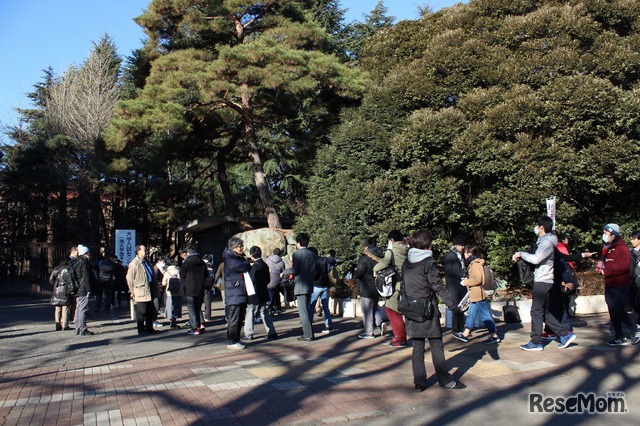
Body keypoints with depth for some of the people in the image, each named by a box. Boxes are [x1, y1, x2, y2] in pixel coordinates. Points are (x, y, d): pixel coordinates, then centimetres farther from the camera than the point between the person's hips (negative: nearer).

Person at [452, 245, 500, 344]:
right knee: (471, 314, 15)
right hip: (475, 295, 11)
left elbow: (477, 279, -25)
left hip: (478, 295, -11)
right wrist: (467, 281, 15)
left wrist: (466, 282, -14)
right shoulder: (474, 263, 15)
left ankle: (494, 336, 2)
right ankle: (465, 335, 22)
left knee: (485, 315, -4)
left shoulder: (475, 264, -16)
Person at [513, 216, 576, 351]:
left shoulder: (547, 242, -14)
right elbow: (535, 257, 19)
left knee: (536, 311, -4)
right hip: (542, 280, 10)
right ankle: (565, 334, 16)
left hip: (542, 281, -10)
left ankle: (536, 342, 2)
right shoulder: (542, 241, 17)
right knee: (544, 312, 13)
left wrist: (521, 253, -13)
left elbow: (535, 259, -26)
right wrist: (519, 256, 6)